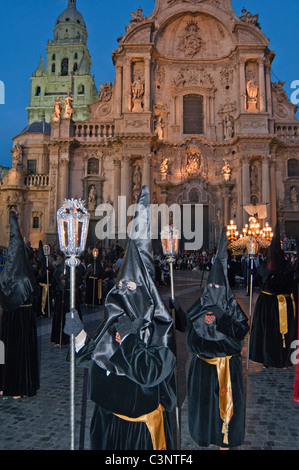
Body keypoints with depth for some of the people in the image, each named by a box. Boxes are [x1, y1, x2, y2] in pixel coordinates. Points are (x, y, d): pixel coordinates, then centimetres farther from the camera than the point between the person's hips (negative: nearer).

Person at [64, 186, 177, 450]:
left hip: (141, 421, -5)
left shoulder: (160, 327, -19)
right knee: (106, 447, 20)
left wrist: (129, 339, -28)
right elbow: (92, 358, 1)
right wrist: (79, 332, -13)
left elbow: (152, 373, -27)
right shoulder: (114, 320, -3)